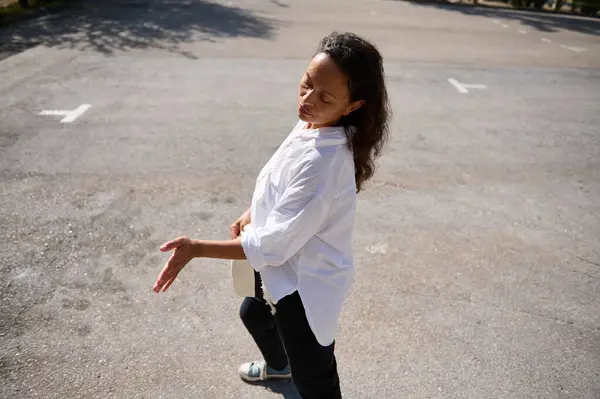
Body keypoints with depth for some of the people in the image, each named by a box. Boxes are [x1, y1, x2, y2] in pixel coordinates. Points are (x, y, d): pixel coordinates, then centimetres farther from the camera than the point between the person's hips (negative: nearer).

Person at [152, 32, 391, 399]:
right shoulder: (312, 124, -9)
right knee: (254, 313, 37)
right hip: (284, 268, 10)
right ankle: (278, 365, 69)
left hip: (305, 285, -10)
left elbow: (273, 245, -32)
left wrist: (197, 248, -27)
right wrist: (252, 214, 4)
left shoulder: (321, 162, -38)